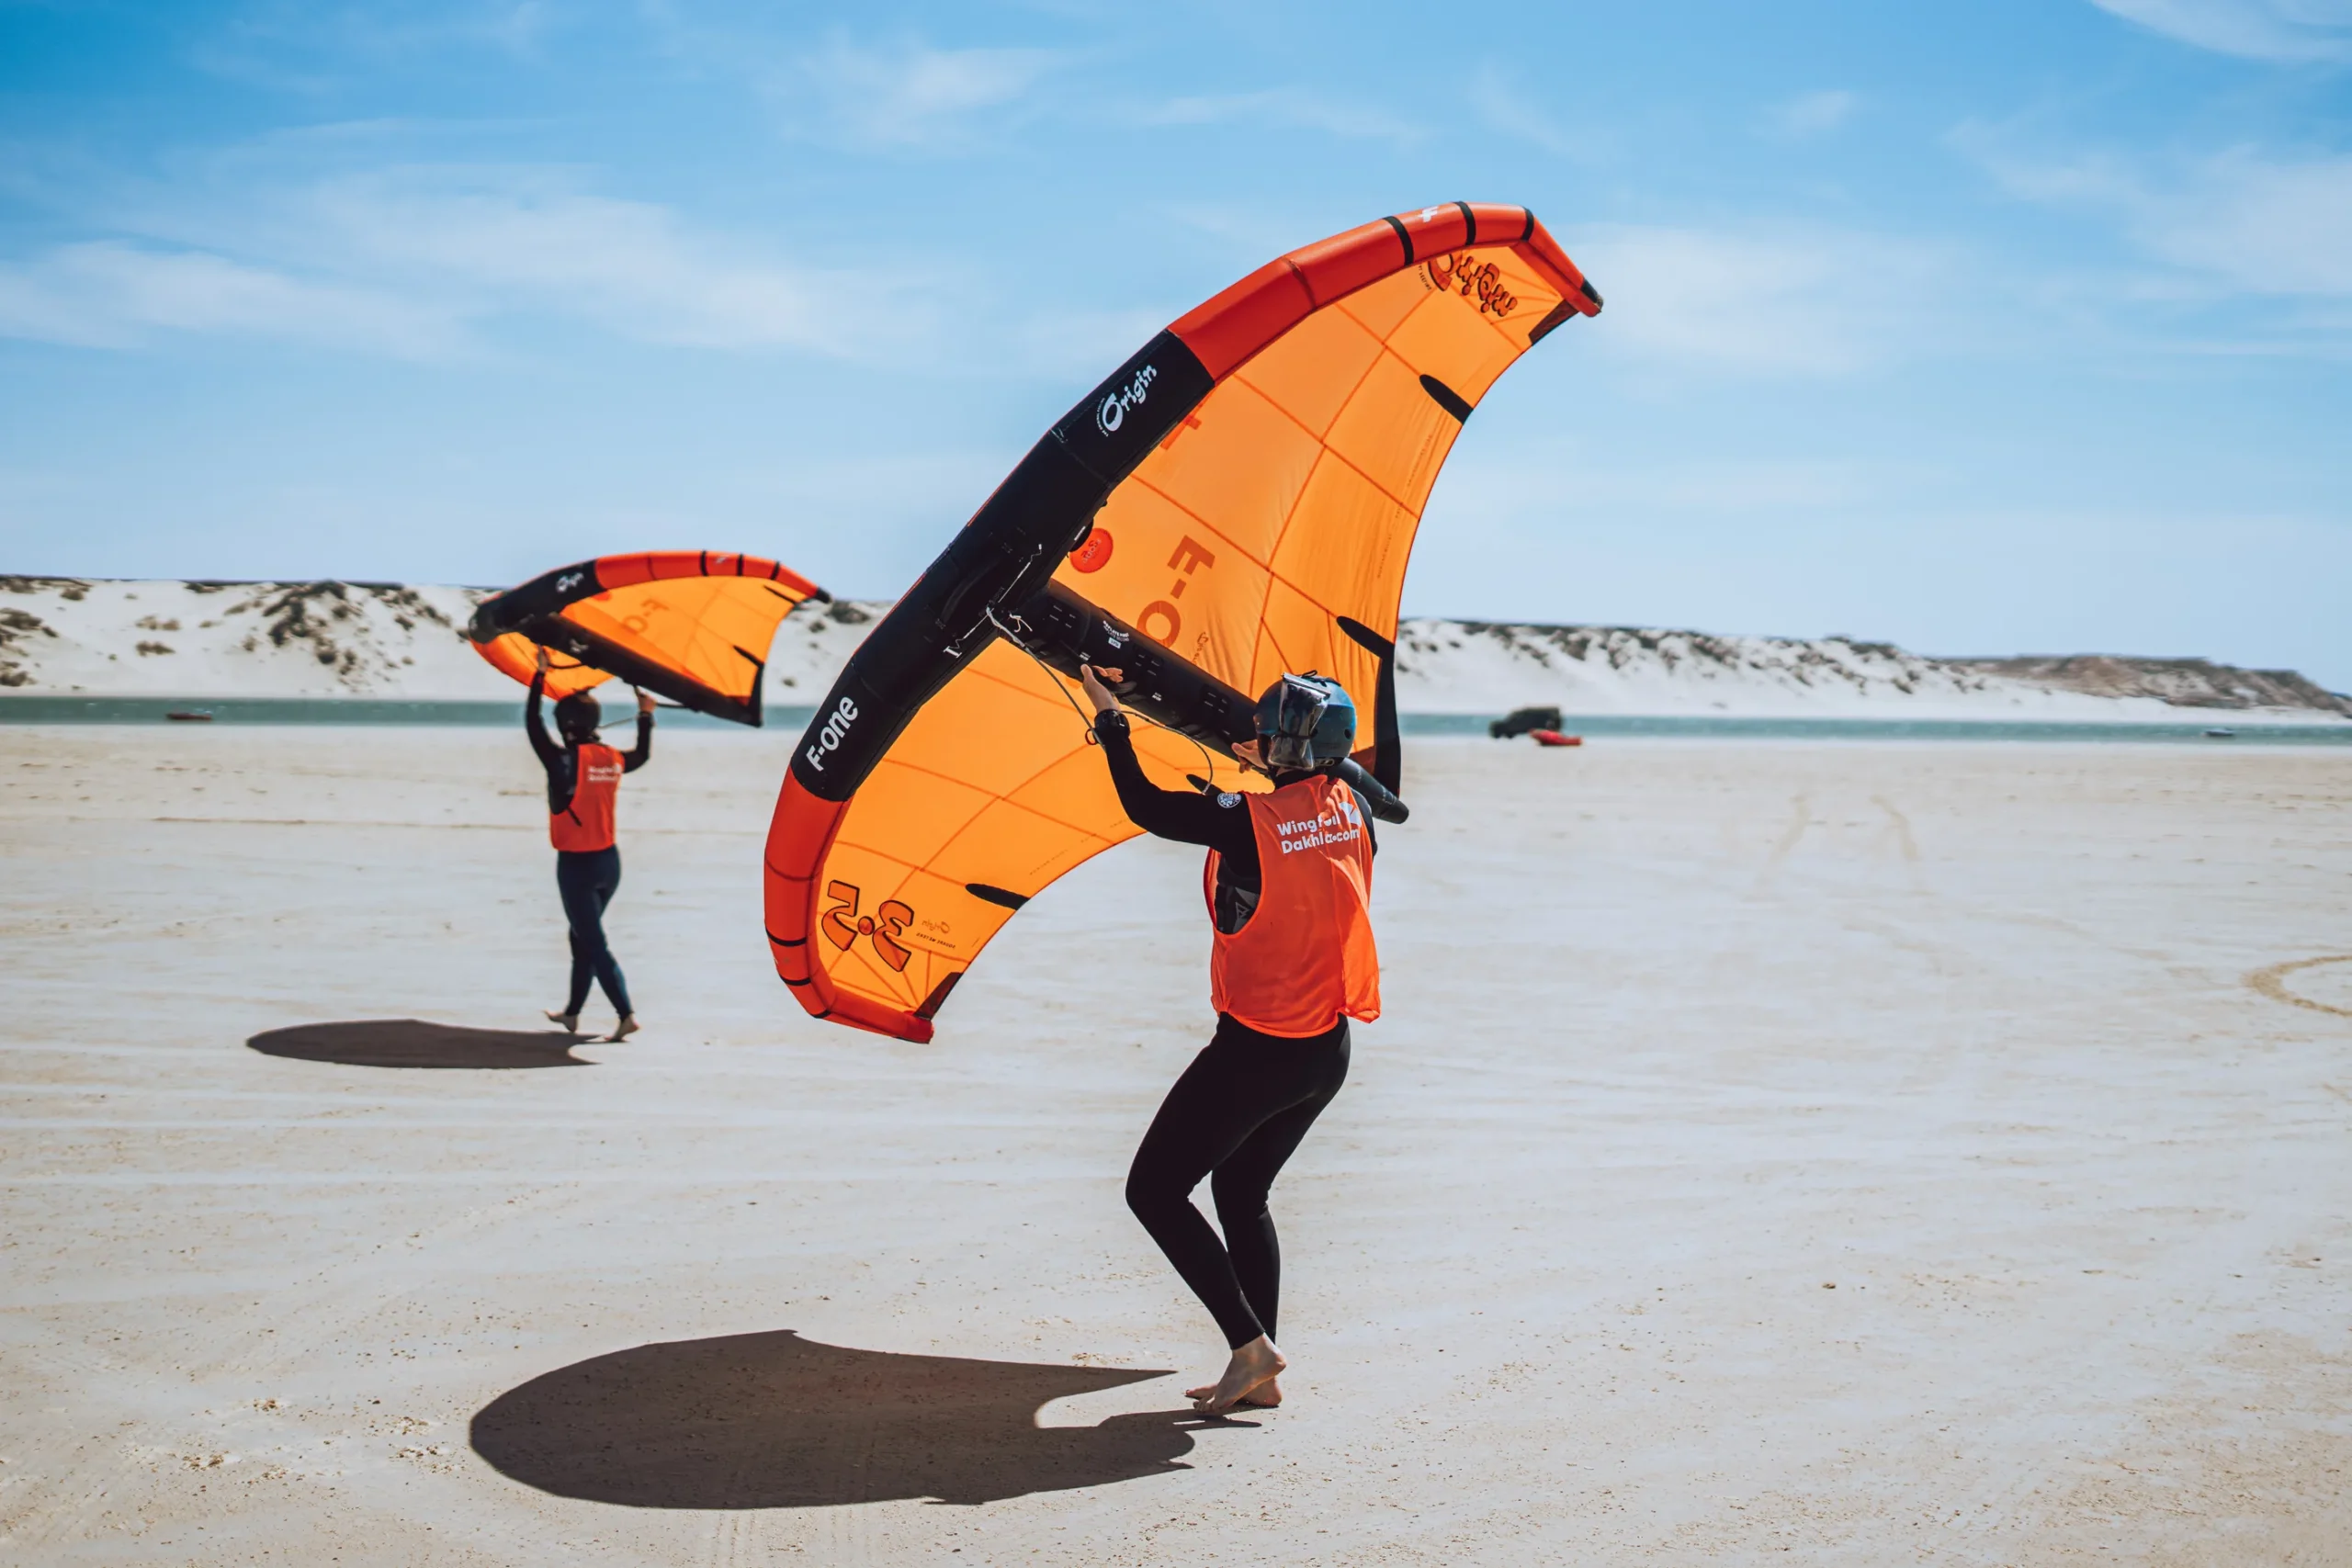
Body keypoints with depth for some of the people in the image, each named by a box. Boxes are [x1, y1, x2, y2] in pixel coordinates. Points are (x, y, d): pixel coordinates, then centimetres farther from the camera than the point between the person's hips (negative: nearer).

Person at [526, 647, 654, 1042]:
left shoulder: (564, 761, -17)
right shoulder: (613, 760, 1)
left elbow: (532, 725, -11)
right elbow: (642, 756, 22)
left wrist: (540, 676, -6)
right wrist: (646, 717, 30)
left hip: (577, 865, -7)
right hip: (609, 861, 7)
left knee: (594, 943, -4)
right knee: (583, 937, 20)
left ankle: (626, 1015, -13)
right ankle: (572, 1013, 31)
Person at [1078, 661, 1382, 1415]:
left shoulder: (1248, 821, -20)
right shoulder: (1351, 810, -2)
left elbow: (1145, 807, -7)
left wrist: (1110, 716, 4)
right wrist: (1266, 768, 31)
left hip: (1256, 1050, -8)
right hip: (1328, 1051, 8)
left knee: (1154, 1190, 6)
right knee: (1242, 1193, 22)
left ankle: (1250, 1345, 2)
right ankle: (1259, 1376, 23)